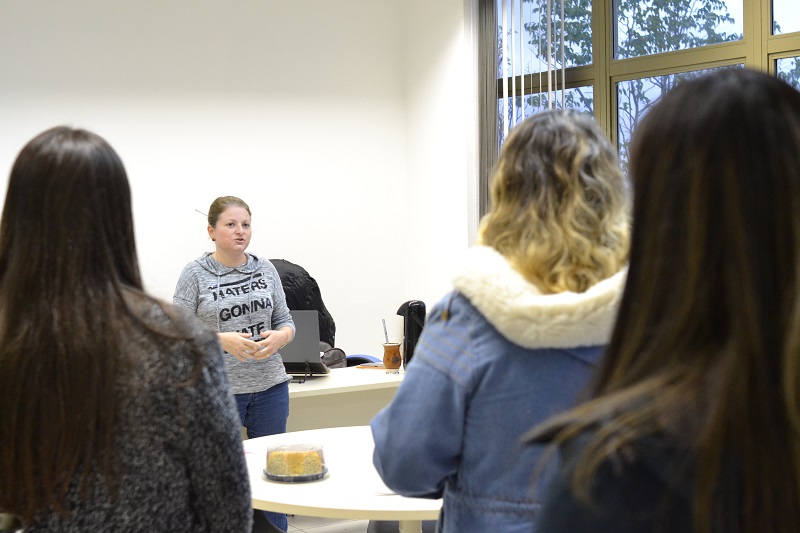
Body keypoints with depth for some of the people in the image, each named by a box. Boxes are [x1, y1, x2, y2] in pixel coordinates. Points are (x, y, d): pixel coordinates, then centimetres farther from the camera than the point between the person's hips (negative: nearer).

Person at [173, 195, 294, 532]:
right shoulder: (195, 274, -4)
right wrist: (223, 340, -21)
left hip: (269, 387, 3)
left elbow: (285, 322, 10)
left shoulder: (265, 269, 6)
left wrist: (279, 337, -13)